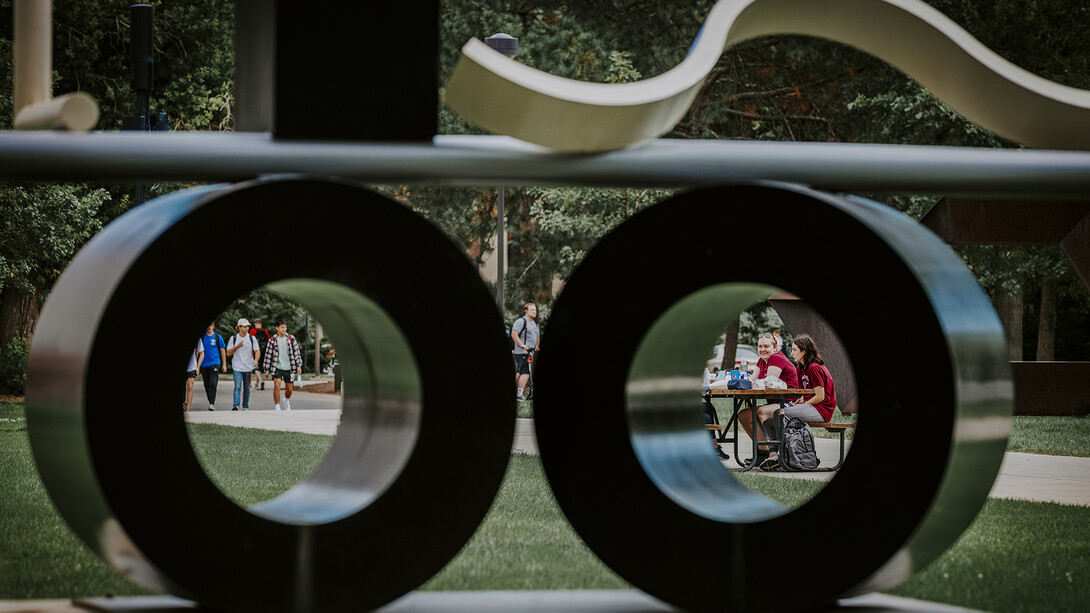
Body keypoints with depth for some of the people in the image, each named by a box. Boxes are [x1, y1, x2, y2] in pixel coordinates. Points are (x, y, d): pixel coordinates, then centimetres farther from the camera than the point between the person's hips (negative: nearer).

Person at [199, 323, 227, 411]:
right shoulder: (202, 337, 8)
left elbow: (222, 352, 8)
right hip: (204, 365, 3)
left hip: (215, 363, -3)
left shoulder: (218, 337, 3)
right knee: (207, 386, 8)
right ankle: (211, 402, 20)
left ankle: (212, 404, -22)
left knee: (213, 384, -17)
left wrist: (224, 364, 6)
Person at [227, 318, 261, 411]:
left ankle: (245, 406, 18)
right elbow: (228, 353, 2)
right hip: (237, 367, -2)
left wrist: (256, 360, -20)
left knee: (246, 388, 8)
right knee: (237, 387, -15)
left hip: (248, 368, 2)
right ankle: (235, 405, -22)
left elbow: (257, 351, 1)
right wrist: (237, 347, -15)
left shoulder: (252, 338, 5)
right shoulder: (233, 339, 3)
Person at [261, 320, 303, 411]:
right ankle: (277, 407, -13)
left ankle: (287, 400, 41)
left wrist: (299, 365, 0)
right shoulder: (273, 340, -2)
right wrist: (267, 369, 0)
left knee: (289, 389, 8)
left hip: (288, 368, 2)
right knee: (277, 385, -19)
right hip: (277, 367, -2)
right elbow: (268, 355, 1)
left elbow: (296, 352, 6)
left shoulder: (291, 339, 2)